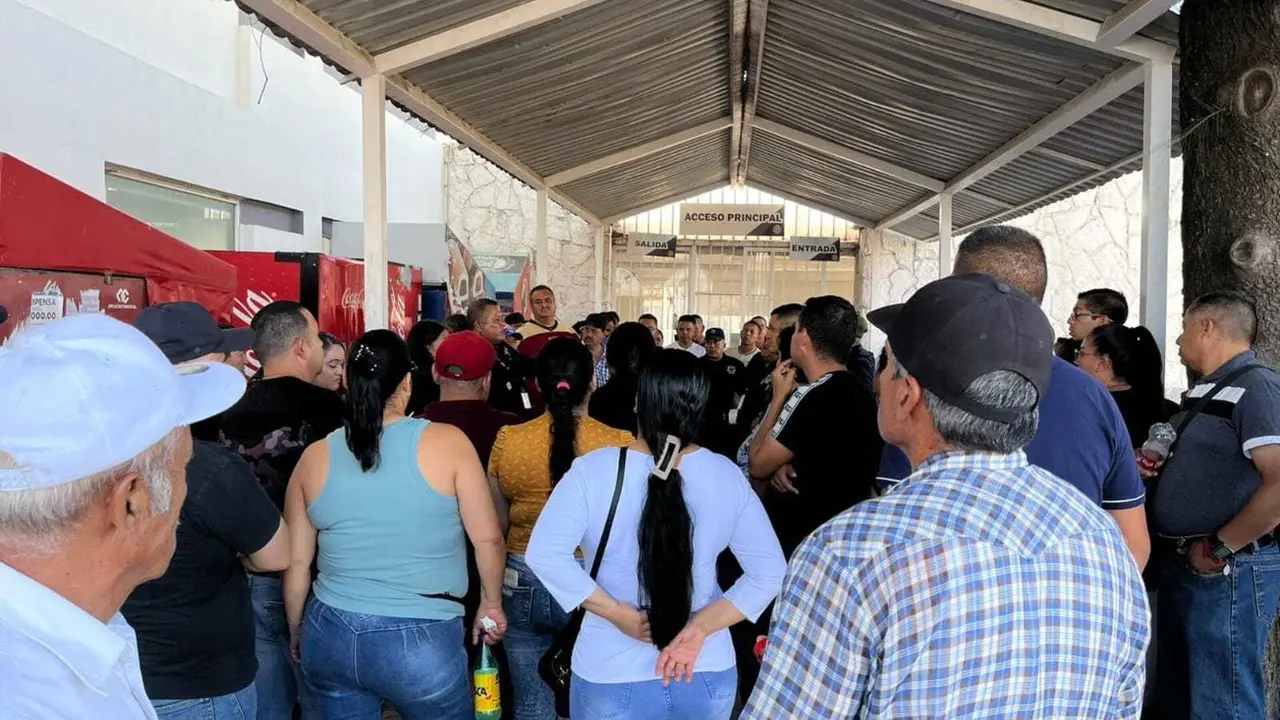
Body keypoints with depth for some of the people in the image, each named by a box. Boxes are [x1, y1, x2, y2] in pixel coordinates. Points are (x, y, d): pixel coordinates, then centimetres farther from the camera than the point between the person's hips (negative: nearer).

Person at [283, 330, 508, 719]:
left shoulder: (315, 456, -1)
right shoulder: (446, 442, -10)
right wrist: (491, 604, 9)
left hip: (330, 635, 4)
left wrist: (296, 631, 21)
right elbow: (488, 538, -7)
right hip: (418, 642, -3)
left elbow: (296, 560, 6)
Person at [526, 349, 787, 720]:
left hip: (612, 677, -2)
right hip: (708, 676, 2)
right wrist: (700, 627, -13)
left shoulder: (593, 470, -15)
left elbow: (545, 554, -24)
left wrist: (619, 614, -17)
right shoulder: (727, 475, -8)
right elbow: (770, 572, -7)